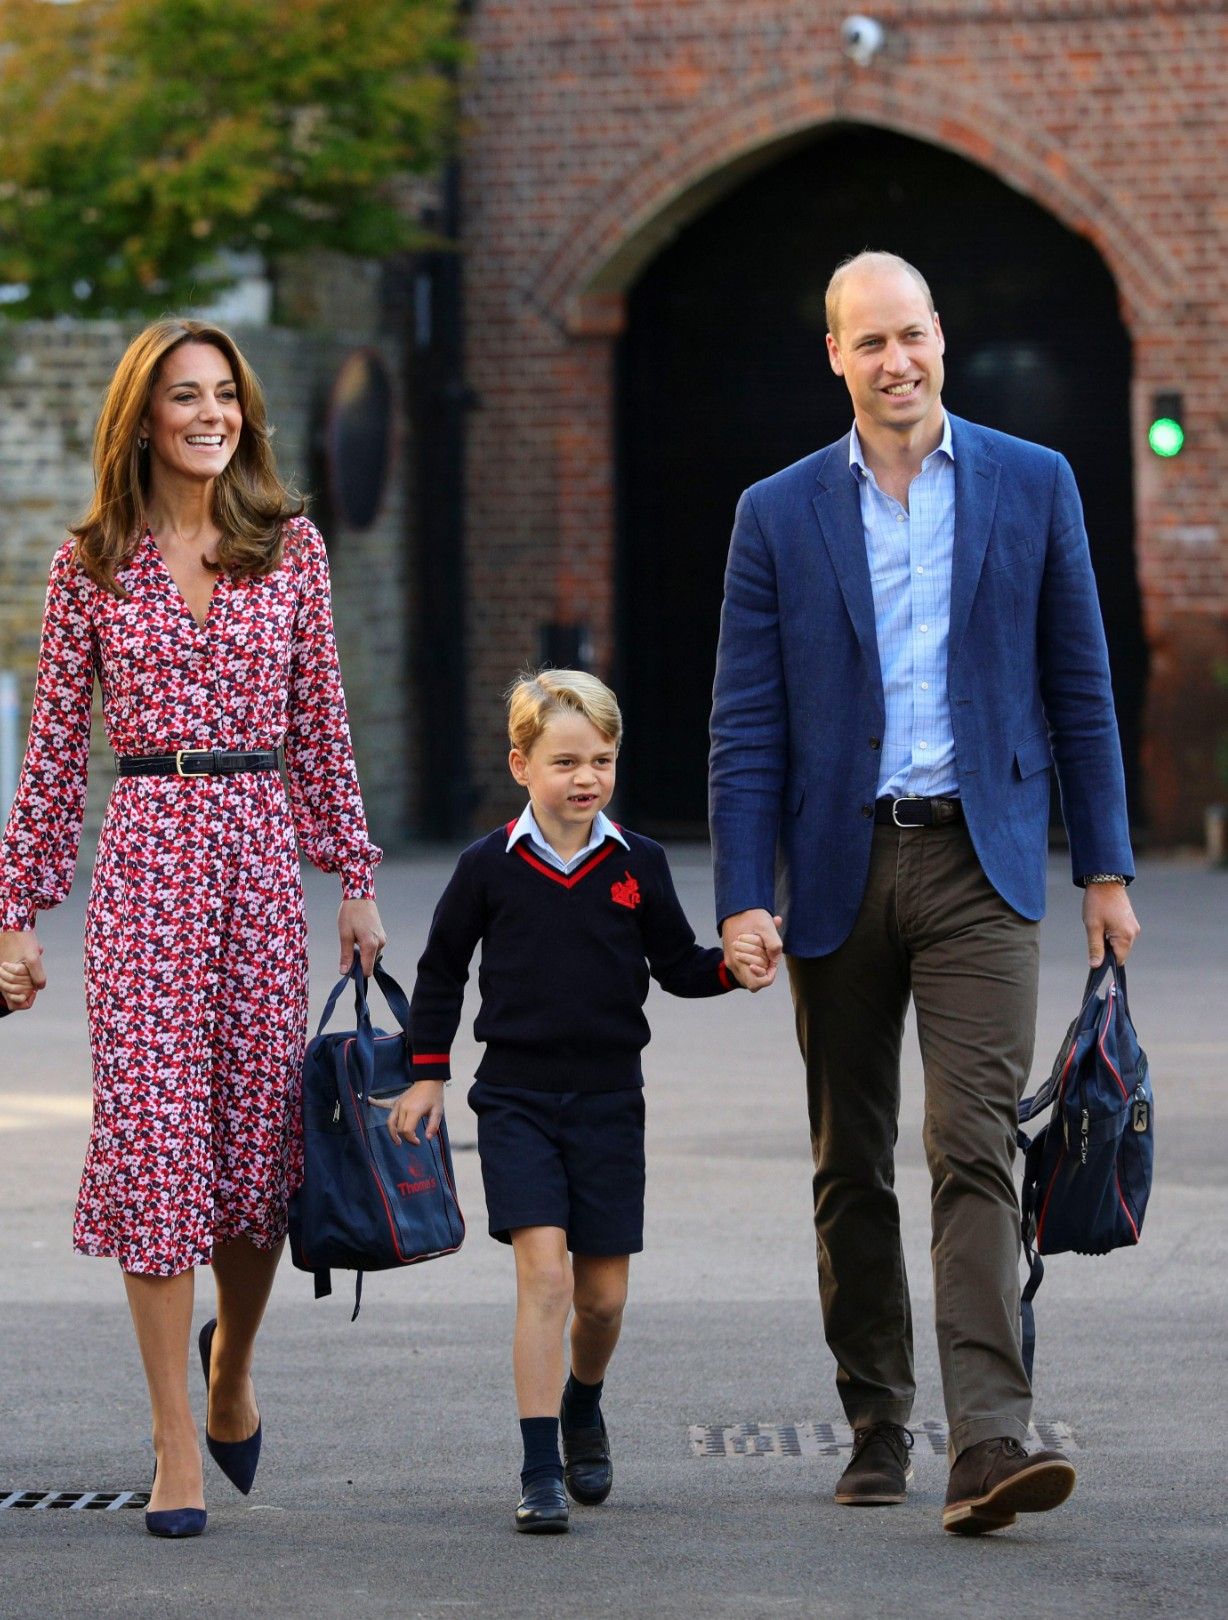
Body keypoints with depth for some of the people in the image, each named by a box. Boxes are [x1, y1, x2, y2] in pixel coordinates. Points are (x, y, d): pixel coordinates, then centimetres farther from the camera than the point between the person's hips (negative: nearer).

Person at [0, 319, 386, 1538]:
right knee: (154, 1127, -6)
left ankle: (232, 1362, 34)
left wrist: (356, 877, 7)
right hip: (146, 854, -2)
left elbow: (321, 723, 11)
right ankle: (176, 1445, -1)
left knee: (261, 1127, 4)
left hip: (261, 852, 2)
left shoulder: (290, 547, 8)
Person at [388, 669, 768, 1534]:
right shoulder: (489, 866, -2)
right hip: (516, 1097, -2)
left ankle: (583, 1408, 38)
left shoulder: (638, 864, 2)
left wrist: (732, 966, -9)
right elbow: (442, 970, 9)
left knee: (603, 1291, 7)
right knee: (544, 1271, -15)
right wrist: (428, 1074, 8)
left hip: (608, 1097, 2)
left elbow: (677, 964, 11)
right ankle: (540, 1471, -12)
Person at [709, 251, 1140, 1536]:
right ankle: (875, 1429, 21)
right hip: (839, 867, 2)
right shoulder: (779, 514, 5)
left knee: (975, 1148, -14)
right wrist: (742, 896, -6)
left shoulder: (1033, 487, 5)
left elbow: (1079, 689, 8)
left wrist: (1105, 868, 5)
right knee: (850, 1171, 9)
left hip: (979, 864, -2)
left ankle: (989, 1442, -21)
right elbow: (746, 724, 3)